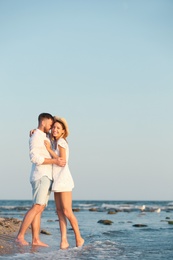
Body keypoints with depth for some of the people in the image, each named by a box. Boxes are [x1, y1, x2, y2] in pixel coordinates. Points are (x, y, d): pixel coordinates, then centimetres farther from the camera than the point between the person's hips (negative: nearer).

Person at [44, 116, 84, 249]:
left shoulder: (61, 141, -11)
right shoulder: (56, 143, 15)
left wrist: (49, 149, -15)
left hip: (64, 180, -9)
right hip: (58, 181, 9)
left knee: (67, 212, -9)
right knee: (60, 211, -1)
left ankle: (78, 238, 5)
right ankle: (64, 240, -6)